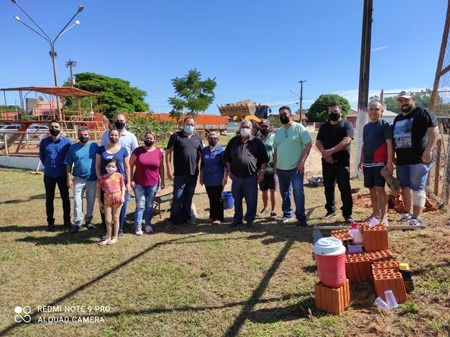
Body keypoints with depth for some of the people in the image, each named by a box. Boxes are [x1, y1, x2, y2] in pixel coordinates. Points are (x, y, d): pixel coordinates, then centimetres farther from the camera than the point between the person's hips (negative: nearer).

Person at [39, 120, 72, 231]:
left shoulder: (66, 141, -6)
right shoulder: (44, 142, 0)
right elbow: (42, 157, 14)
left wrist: (66, 167, 5)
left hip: (62, 174, -1)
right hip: (49, 175, 2)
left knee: (65, 198, 8)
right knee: (49, 199, 9)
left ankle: (67, 220, 22)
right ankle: (50, 222, 20)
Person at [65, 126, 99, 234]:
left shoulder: (94, 146, -1)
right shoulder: (73, 147, 1)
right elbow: (68, 165, 4)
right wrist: (69, 179, -1)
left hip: (93, 179, 0)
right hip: (79, 179, 0)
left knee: (91, 201, 11)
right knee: (77, 202, 0)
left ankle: (88, 220, 26)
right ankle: (77, 223, 11)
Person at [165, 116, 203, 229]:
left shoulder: (197, 138, 11)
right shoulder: (176, 136, -2)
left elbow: (201, 154, 16)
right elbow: (168, 152, -5)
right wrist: (169, 169, -11)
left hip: (193, 173, 4)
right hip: (180, 173, -4)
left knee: (189, 197, 13)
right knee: (178, 197, -2)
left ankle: (186, 217, 26)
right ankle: (173, 220, 9)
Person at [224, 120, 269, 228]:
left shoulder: (257, 142, 0)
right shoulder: (233, 141, 7)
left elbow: (263, 160, 0)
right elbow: (227, 158, 13)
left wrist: (261, 172, -4)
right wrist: (229, 171, 9)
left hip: (251, 177, -3)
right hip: (236, 176, 3)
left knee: (251, 200, 4)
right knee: (237, 199, 13)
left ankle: (249, 219, 19)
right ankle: (237, 218, 27)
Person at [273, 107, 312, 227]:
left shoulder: (299, 128, -5)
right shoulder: (278, 131, 13)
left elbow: (308, 144, -10)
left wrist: (302, 161, -16)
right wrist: (275, 163, 13)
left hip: (295, 167, -6)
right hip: (281, 168, 6)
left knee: (298, 192, -12)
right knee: (284, 193, 14)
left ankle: (301, 218, -4)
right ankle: (287, 214, 28)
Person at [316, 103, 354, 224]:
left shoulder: (347, 124, 1)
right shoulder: (324, 126, 14)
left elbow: (346, 141, -14)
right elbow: (318, 142, 5)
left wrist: (331, 151, -20)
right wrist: (324, 153, -15)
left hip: (342, 161, -4)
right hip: (327, 161, 4)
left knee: (345, 188, -4)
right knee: (328, 187, 11)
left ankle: (347, 214, 4)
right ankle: (331, 210, 24)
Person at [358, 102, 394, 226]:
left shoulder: (385, 125, -5)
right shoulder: (366, 126, 15)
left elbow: (389, 144, -11)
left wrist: (390, 162, -17)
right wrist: (361, 161, 19)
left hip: (380, 163, -7)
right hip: (367, 163, 7)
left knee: (380, 189, -9)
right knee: (372, 189, 12)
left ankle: (384, 216, -4)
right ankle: (376, 213, 24)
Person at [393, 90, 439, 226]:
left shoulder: (423, 113, -3)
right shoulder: (397, 119, 19)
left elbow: (434, 131, -12)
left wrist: (428, 150, -21)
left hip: (419, 159, -7)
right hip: (401, 160, 7)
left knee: (417, 188, -7)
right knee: (405, 187, 12)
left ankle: (417, 218, -4)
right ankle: (408, 212, 27)